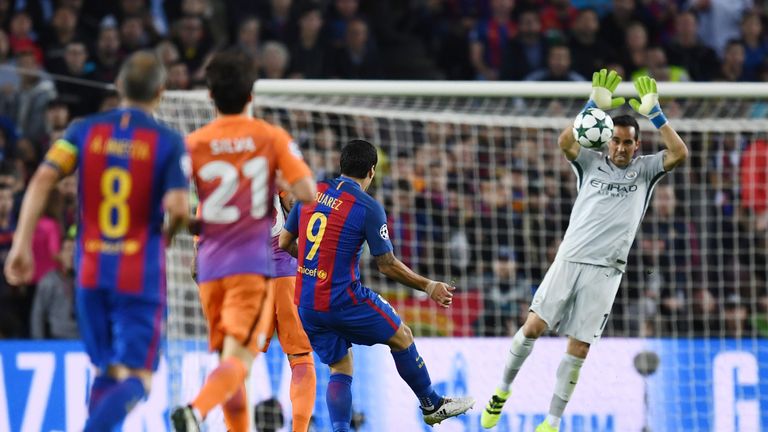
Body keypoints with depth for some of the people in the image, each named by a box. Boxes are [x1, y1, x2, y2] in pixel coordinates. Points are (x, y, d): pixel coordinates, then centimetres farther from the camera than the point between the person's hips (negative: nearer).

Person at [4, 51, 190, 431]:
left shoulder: (85, 130, 4)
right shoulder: (169, 142, -5)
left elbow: (42, 179, -8)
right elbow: (177, 207, -16)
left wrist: (21, 243, -9)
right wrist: (167, 234, 7)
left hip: (91, 271, 4)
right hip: (142, 274, -3)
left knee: (107, 371, 19)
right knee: (136, 381, -3)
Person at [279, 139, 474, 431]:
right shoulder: (369, 208, -11)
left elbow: (285, 242, 14)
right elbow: (387, 265, -8)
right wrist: (428, 286, 6)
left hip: (305, 303, 5)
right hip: (343, 300, -5)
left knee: (340, 368, 14)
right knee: (401, 337, 17)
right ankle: (431, 405, 31)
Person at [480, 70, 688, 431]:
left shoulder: (644, 170, 9)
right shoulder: (591, 163, 9)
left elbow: (679, 154, -7)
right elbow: (565, 141, -10)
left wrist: (654, 113, -10)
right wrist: (594, 106, -18)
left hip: (605, 269, 0)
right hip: (569, 259, 0)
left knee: (579, 347, -3)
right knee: (534, 326, -9)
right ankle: (503, 390, 13)